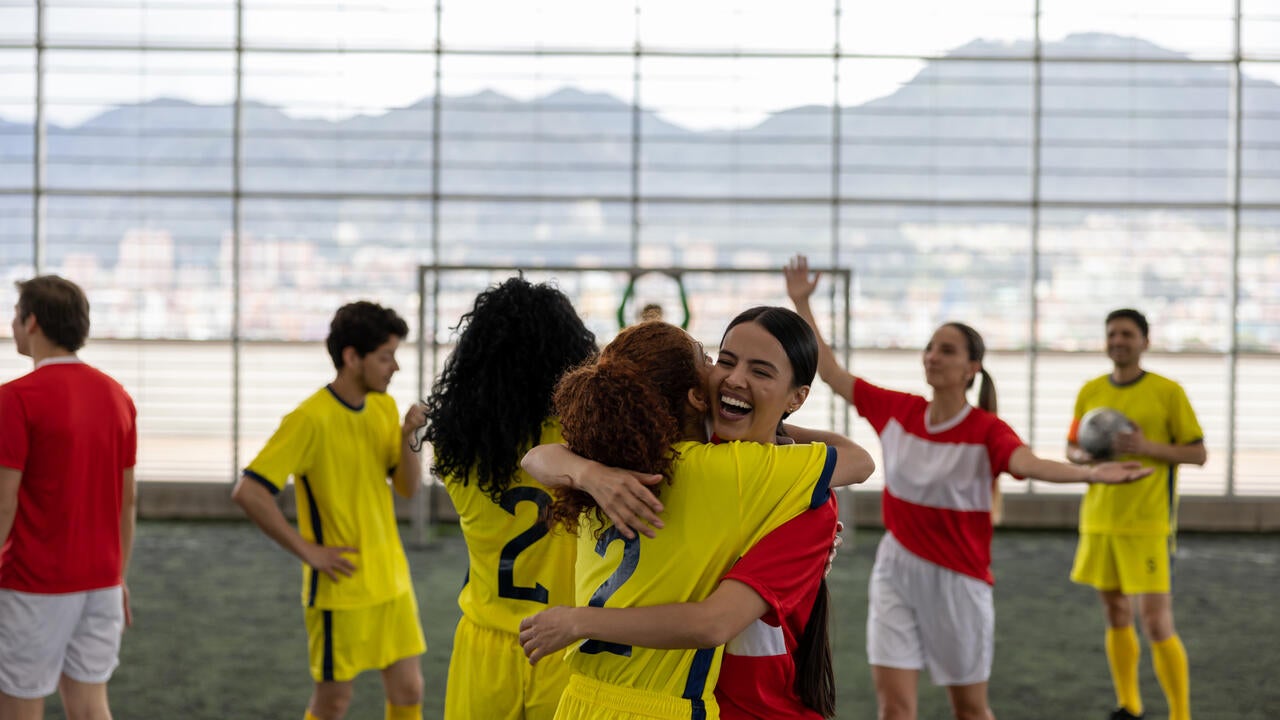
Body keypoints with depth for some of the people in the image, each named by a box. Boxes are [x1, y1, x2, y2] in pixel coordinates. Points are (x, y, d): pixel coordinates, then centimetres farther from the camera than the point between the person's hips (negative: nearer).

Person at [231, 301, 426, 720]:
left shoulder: (384, 407, 6)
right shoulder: (311, 419, -17)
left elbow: (409, 488, 8)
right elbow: (248, 493, -21)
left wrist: (408, 438, -11)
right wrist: (307, 551, -17)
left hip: (391, 579, 6)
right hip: (341, 586, -6)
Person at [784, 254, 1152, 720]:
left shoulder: (986, 431, -13)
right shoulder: (897, 411, 0)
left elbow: (1029, 464, -34)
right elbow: (832, 373, 8)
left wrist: (1092, 474, -53)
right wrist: (802, 304, 6)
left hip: (957, 580, -3)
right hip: (895, 575, 3)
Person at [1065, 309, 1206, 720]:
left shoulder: (1168, 392, -6)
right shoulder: (1091, 392, 7)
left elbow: (1198, 455, -4)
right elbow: (1072, 448, 17)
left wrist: (1148, 447, -19)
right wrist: (1083, 456, -7)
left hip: (1147, 526, -5)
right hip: (1099, 521, 5)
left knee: (1157, 625, -9)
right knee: (1116, 617, 12)